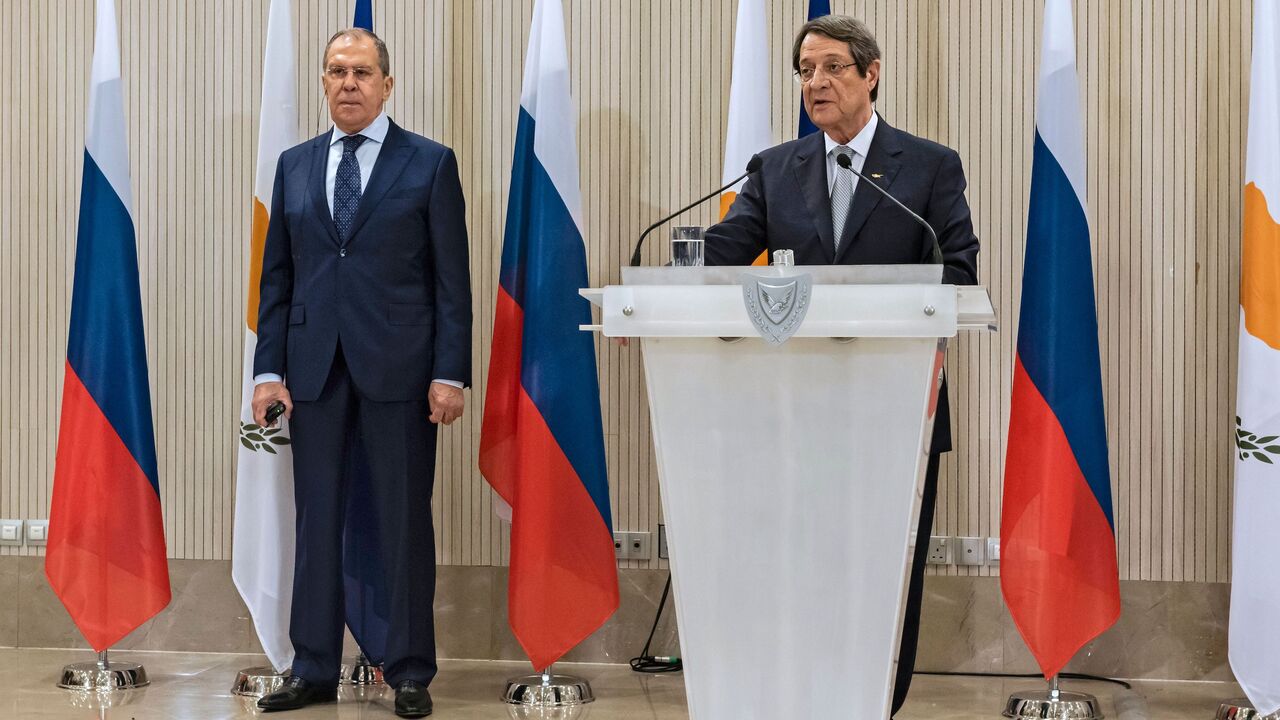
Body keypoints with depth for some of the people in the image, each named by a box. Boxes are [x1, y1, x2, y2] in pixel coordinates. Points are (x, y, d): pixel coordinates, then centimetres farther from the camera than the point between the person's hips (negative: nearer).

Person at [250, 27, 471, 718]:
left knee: (405, 521, 2)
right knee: (316, 518, 7)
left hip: (398, 369, -3)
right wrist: (269, 369, 4)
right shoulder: (295, 165, 12)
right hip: (314, 368, 3)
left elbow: (452, 278, -1)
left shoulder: (430, 163, 2)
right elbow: (277, 276, 12)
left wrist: (450, 373, -8)